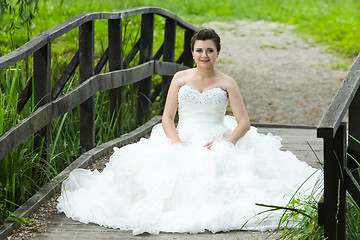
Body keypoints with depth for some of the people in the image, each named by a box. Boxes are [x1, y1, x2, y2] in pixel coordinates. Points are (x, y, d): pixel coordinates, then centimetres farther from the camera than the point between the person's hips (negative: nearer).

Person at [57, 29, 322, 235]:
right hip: (183, 143, 1)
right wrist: (176, 142, -12)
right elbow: (167, 118, 8)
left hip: (218, 145, -1)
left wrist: (223, 144, -16)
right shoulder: (180, 78, 10)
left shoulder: (226, 83, 6)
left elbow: (244, 123, 0)